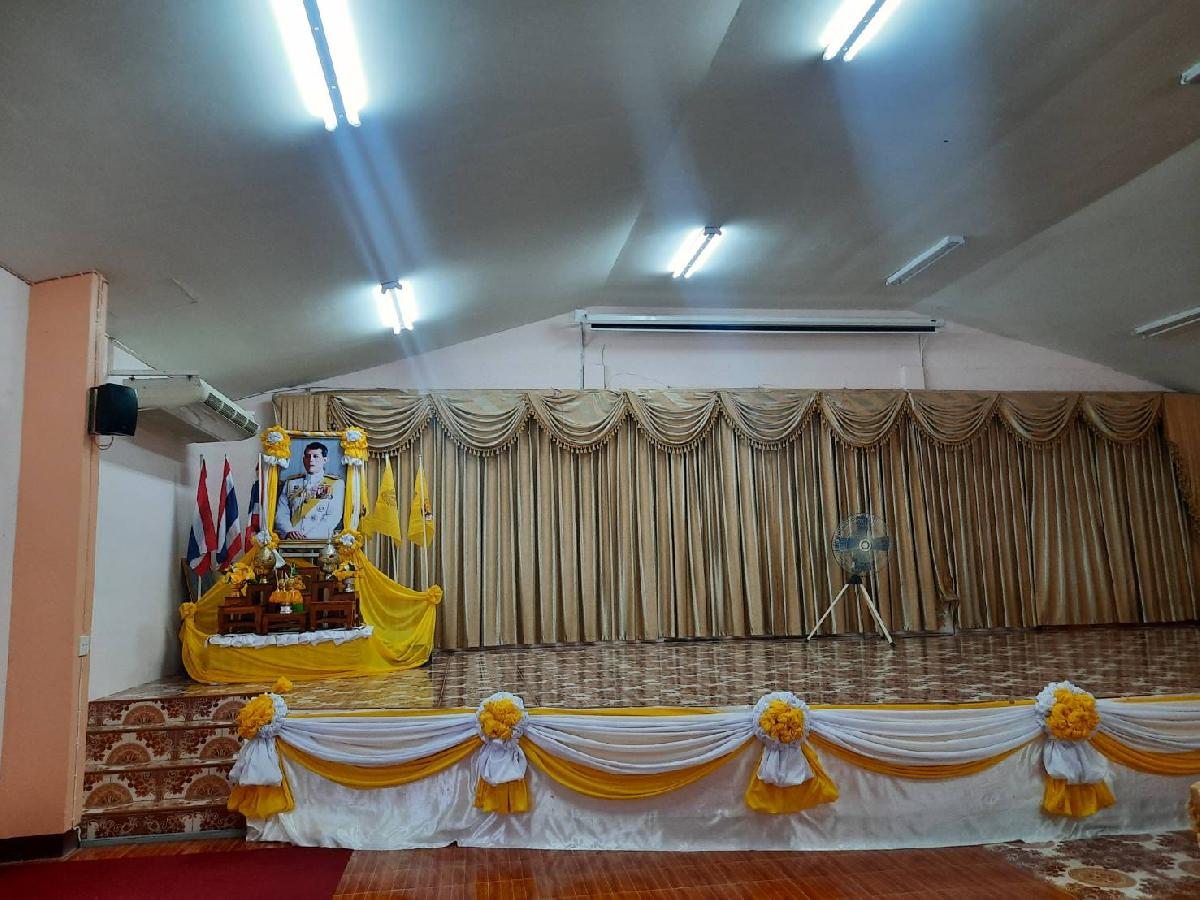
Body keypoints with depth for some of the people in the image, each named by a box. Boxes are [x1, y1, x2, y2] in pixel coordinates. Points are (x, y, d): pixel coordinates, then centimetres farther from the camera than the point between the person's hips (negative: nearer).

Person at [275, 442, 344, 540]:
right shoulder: (290, 482, 19)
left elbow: (333, 517, -2)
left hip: (320, 540, -2)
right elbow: (281, 514, 12)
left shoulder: (336, 484, 9)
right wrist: (289, 531, -7)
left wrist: (309, 536, -12)